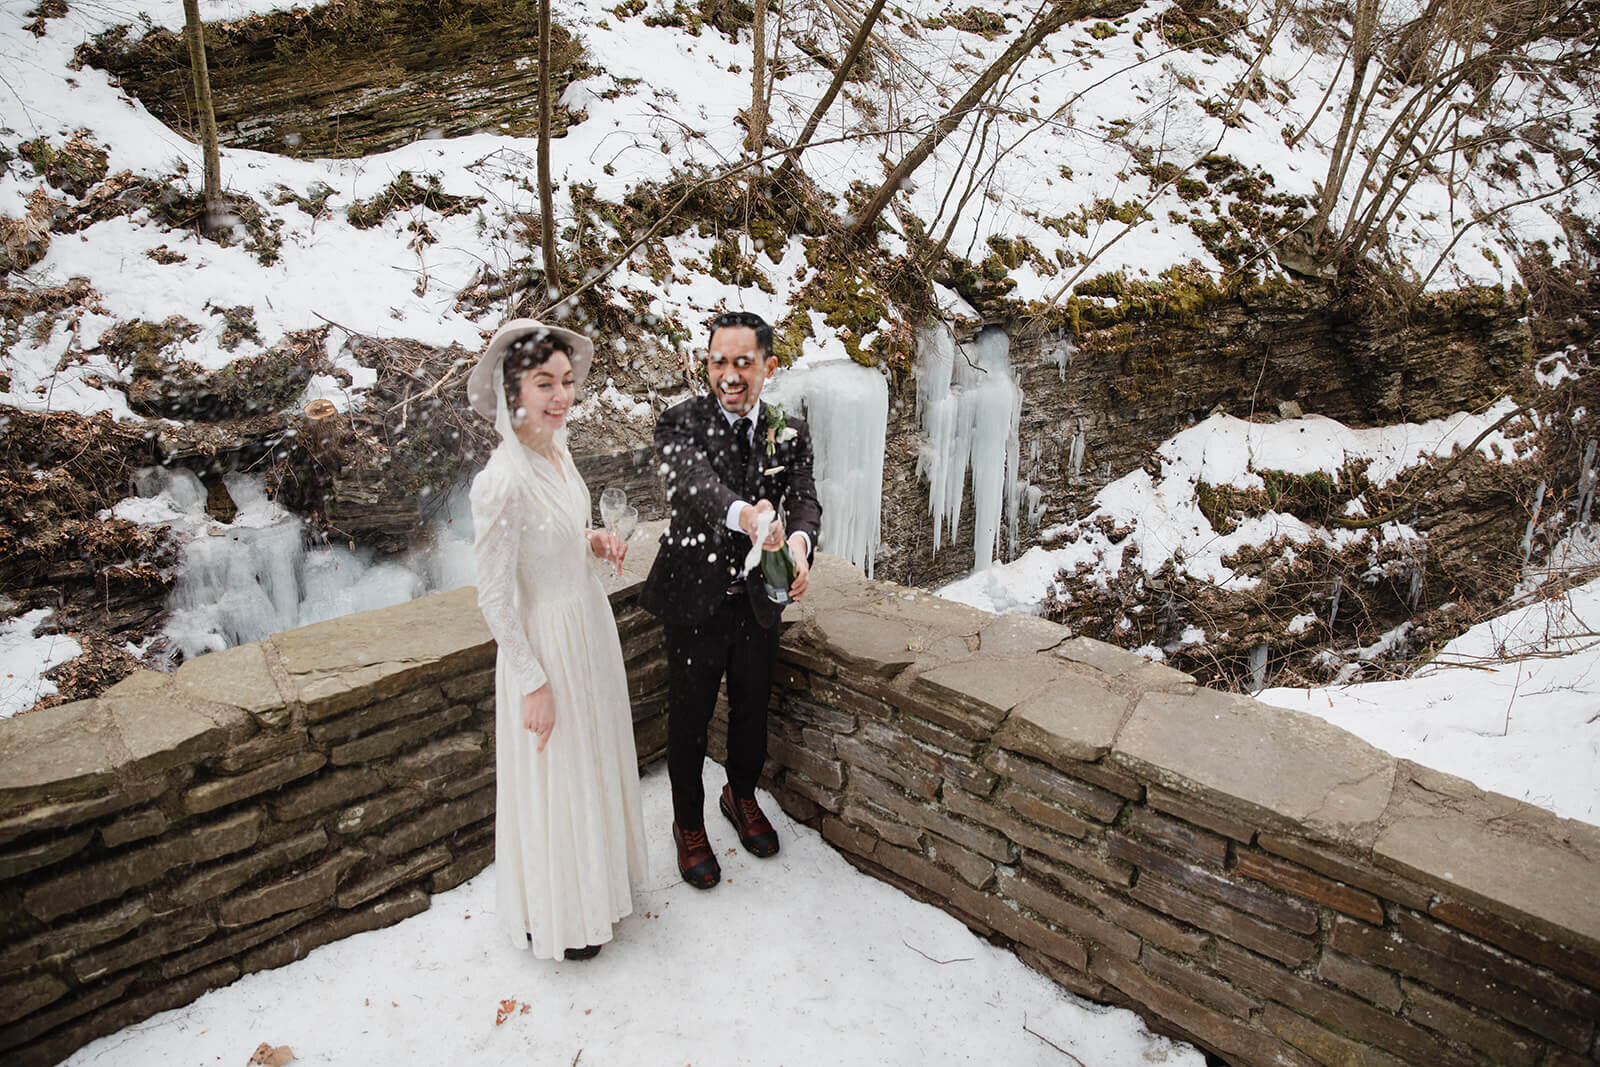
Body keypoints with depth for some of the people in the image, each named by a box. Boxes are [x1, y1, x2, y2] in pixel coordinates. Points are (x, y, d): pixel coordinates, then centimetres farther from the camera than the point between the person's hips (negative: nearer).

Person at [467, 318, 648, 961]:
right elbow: (495, 599, -22)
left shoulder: (556, 450, -1)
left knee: (596, 762, 24)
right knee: (554, 778, 11)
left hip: (590, 624, 9)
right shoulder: (502, 480, -28)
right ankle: (555, 916, 34)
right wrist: (534, 683, -18)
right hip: (545, 640, -8)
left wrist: (594, 540, -3)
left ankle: (594, 879, 47)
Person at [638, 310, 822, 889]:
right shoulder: (681, 422, -13)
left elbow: (805, 499, -13)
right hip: (695, 601, -3)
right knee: (688, 718, 11)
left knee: (752, 710, 21)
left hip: (759, 601, 4)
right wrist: (743, 514, -55)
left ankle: (742, 796, 49)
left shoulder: (790, 433, 0)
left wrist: (799, 541, -38)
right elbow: (691, 481, -33)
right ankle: (689, 824, 35)